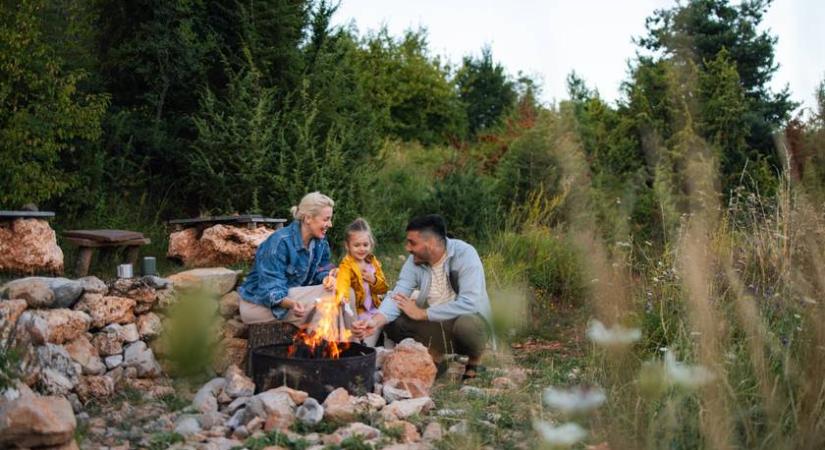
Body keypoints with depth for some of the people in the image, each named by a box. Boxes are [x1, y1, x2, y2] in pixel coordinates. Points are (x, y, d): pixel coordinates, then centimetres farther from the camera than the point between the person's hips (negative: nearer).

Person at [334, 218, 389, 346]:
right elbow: (342, 283, -32)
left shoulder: (374, 263, 10)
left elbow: (384, 289, 14)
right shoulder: (346, 266, -11)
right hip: (357, 311, -6)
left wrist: (374, 280, -7)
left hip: (374, 309, 6)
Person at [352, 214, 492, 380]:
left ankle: (475, 361, -4)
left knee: (466, 324, -38)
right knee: (392, 321, -13)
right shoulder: (414, 261, -5)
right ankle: (435, 357, 7)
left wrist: (422, 313, -23)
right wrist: (375, 321, -37)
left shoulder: (464, 254, -21)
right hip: (434, 325, 5)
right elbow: (397, 296, -16)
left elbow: (469, 303, -31)